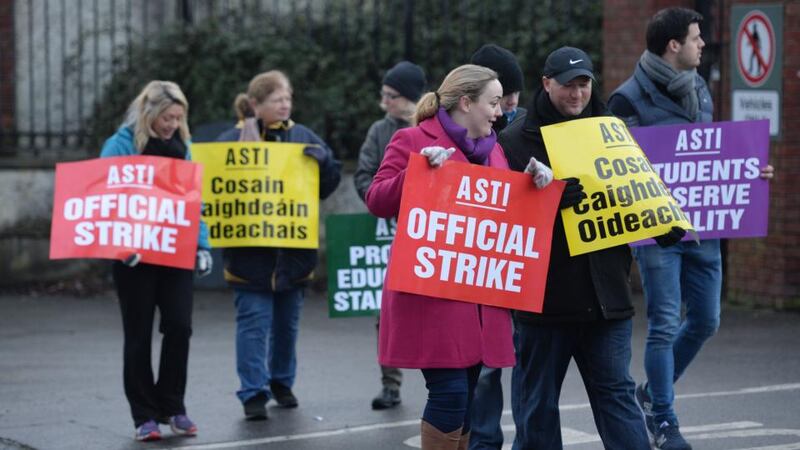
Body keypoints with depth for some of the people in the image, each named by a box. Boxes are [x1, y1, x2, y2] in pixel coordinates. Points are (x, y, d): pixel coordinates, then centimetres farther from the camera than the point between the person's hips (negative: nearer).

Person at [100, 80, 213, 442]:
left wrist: (201, 245, 2)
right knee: (139, 335, 4)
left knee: (179, 326, -4)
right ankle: (144, 415, 12)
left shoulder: (181, 147, 9)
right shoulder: (121, 145, -6)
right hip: (134, 255, -4)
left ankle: (171, 407, 11)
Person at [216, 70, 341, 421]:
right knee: (254, 322, -4)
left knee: (287, 322, 15)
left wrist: (322, 159, -14)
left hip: (294, 250, 4)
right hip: (250, 252, -4)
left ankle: (281, 382, 31)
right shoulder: (231, 139, -6)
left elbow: (330, 182, 5)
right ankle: (253, 392, -1)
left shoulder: (303, 137, 5)